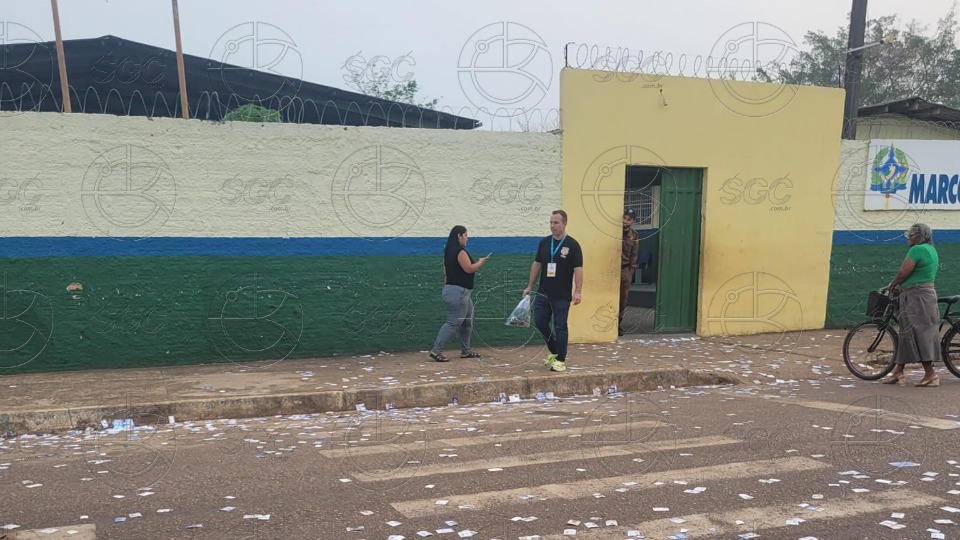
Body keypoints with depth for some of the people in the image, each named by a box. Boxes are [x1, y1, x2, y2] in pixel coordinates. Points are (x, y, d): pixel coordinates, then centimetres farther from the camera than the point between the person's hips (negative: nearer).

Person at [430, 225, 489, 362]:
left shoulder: (449, 251, 14)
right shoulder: (460, 251, -15)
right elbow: (469, 269, -17)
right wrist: (481, 262, -2)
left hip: (460, 292, 11)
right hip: (458, 292, -11)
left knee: (468, 321, 18)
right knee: (453, 323, -9)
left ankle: (465, 351, 24)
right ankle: (436, 351, -10)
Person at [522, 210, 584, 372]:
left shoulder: (572, 245, -8)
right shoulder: (544, 242, 7)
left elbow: (578, 269, -11)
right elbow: (536, 264, 13)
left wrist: (578, 291, -18)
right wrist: (529, 286, 11)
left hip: (562, 296, -5)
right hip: (543, 293, 5)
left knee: (560, 327, 0)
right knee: (540, 323, 5)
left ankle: (560, 360, 10)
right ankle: (554, 350, 25)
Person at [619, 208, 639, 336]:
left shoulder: (634, 236, 5)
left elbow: (633, 256, 8)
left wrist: (630, 272, 1)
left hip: (625, 270, 3)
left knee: (623, 300, 5)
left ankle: (618, 324, 14)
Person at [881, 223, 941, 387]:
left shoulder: (917, 250, -14)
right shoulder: (931, 250, 18)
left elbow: (903, 273, -18)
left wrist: (891, 286, -1)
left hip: (916, 297, -10)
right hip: (927, 293, 10)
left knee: (918, 335, -7)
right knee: (907, 333, 11)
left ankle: (930, 375, -6)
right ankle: (898, 373, 16)